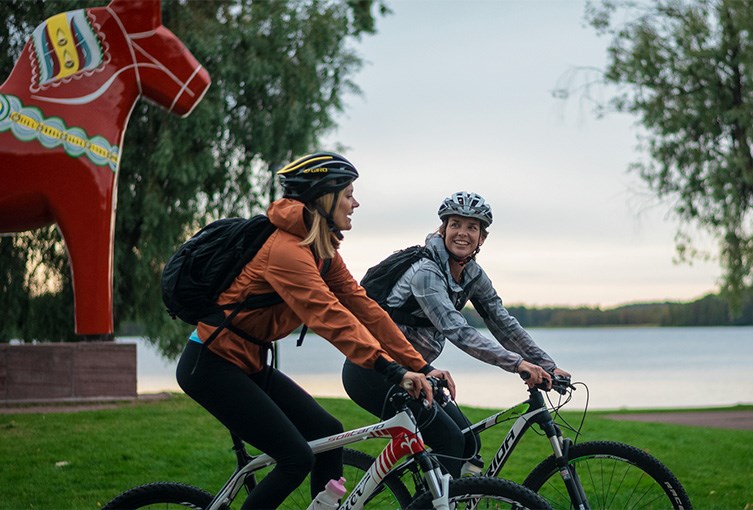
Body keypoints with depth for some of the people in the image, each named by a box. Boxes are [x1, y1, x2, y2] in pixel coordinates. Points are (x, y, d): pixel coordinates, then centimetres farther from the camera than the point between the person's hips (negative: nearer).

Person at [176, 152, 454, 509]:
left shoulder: (323, 251, 6)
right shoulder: (287, 250, -24)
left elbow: (362, 307, 1)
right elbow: (330, 318, -34)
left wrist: (420, 367, -6)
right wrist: (394, 372, -41)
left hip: (248, 362, 10)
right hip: (211, 365, -10)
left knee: (327, 434, 4)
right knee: (297, 458, -13)